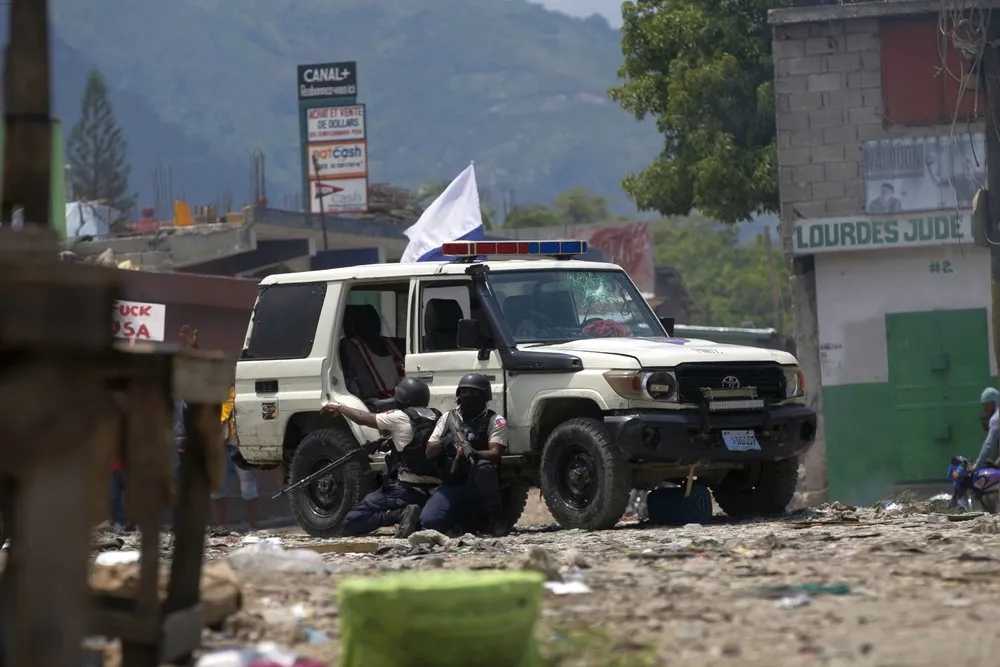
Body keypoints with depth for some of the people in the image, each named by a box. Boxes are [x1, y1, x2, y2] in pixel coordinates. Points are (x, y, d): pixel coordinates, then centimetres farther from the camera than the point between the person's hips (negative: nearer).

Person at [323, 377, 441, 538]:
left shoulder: (401, 418, -5)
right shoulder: (436, 418, 9)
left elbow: (362, 418, 5)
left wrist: (339, 408, 22)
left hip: (407, 489, -6)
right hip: (434, 491, 6)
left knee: (352, 522, -4)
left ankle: (400, 513, -20)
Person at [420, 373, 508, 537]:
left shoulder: (495, 421, -1)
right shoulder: (448, 418, 11)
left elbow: (495, 453, -15)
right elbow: (429, 453, 7)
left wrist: (472, 454, -34)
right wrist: (444, 443, -15)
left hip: (478, 485, -3)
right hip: (451, 485, 3)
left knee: (483, 466, -38)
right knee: (429, 521, -21)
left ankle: (496, 516, -18)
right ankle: (465, 516, 12)